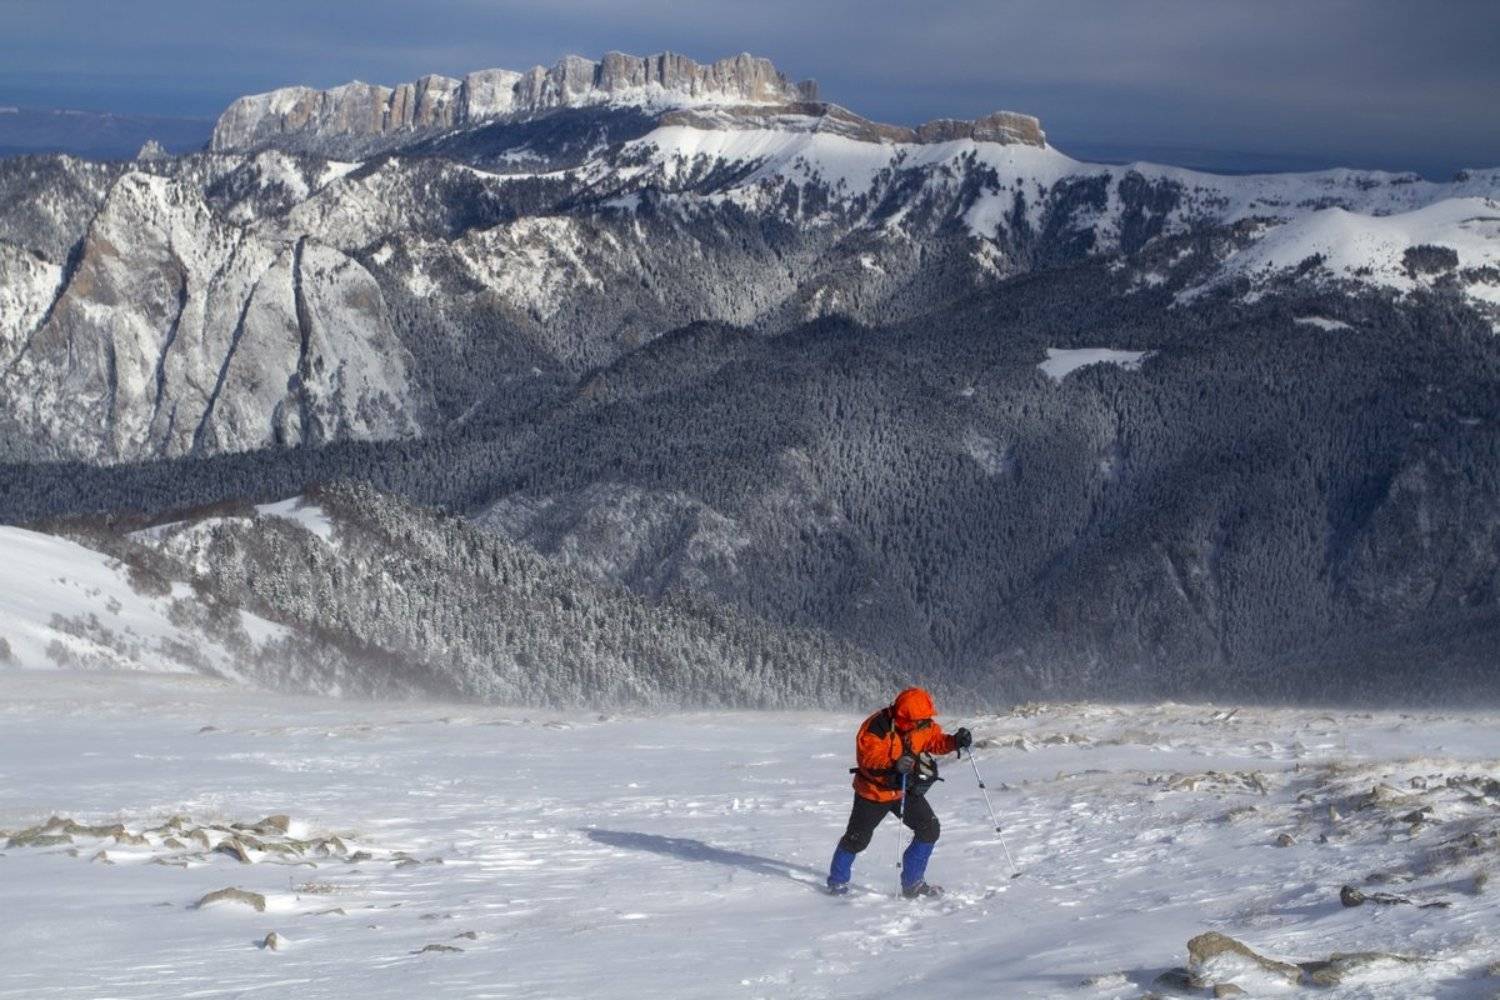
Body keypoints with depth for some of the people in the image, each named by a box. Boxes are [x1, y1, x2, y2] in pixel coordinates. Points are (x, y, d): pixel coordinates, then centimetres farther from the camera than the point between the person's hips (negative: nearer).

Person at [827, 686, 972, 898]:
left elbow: (936, 740, 1)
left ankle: (913, 884, 7)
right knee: (857, 838, 6)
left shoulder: (924, 726, -10)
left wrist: (954, 741, -21)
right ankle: (838, 881, 29)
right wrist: (894, 763, -49)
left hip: (907, 789, 5)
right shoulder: (877, 728, -29)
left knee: (929, 829, -5)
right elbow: (867, 756, -34)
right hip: (874, 791, -5)